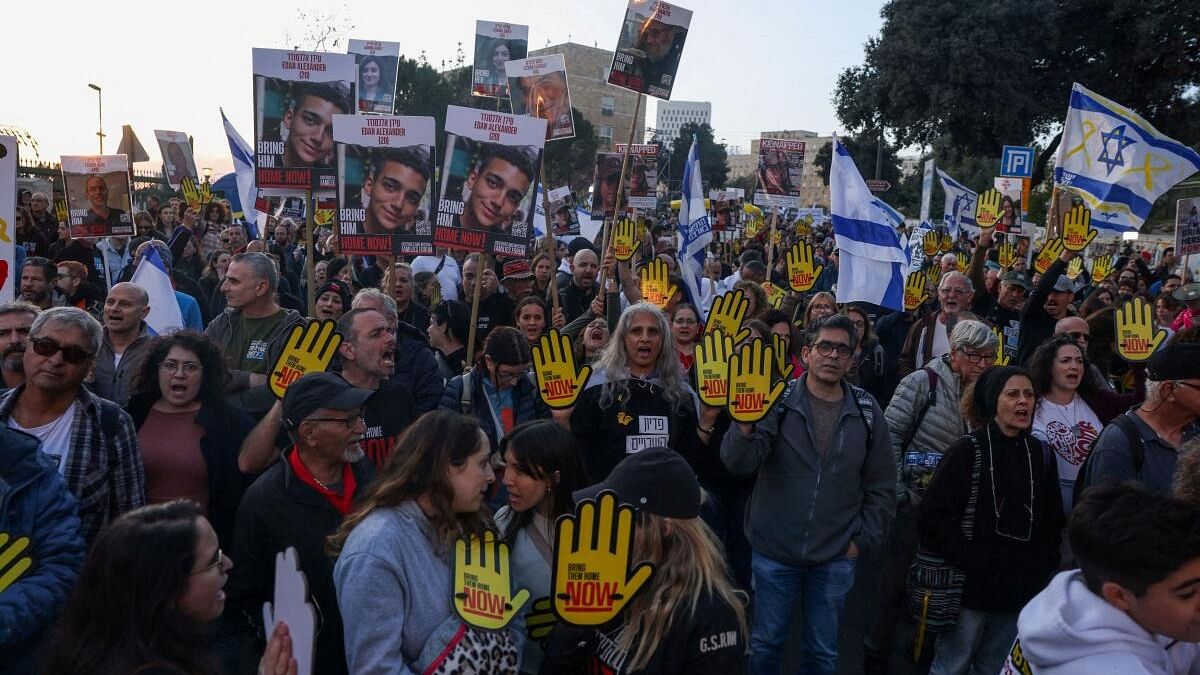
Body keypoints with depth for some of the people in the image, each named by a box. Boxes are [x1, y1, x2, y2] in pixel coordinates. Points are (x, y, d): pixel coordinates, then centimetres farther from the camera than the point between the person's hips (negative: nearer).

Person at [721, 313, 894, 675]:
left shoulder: (867, 412, -1)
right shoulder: (778, 401, -9)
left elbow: (882, 486, 6)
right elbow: (738, 463, -19)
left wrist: (863, 540, 0)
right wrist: (746, 425, -38)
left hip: (836, 558, 2)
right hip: (774, 552, -1)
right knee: (765, 643, 14)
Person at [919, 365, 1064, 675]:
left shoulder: (1041, 455, 9)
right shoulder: (967, 450, -7)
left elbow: (1052, 523, 14)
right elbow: (934, 517, -11)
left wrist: (1042, 572, 3)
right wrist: (970, 564, -15)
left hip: (1020, 592, 5)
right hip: (972, 588, -5)